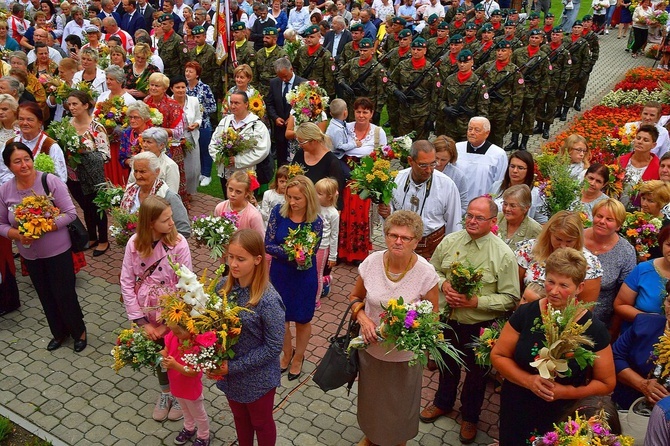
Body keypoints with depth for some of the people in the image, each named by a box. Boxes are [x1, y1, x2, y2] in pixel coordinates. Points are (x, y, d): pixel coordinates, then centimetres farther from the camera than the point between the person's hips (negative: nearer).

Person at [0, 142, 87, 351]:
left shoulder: (50, 181, -17)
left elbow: (70, 213, -17)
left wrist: (42, 228, -26)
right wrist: (18, 235, -19)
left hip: (58, 251, -4)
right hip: (30, 254, 4)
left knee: (64, 294, 5)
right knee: (46, 296, 19)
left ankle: (79, 331, 30)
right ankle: (59, 332, 40)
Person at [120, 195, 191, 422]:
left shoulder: (178, 243, -22)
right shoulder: (134, 244, -15)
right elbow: (127, 283, -11)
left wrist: (166, 323, -15)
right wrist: (142, 323, -12)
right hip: (148, 315, 3)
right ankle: (165, 393, 50)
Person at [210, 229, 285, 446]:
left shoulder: (269, 300, -28)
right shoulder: (224, 286, -11)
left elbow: (274, 347, -22)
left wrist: (234, 366, -21)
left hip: (258, 378, -5)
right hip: (229, 373, 5)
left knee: (261, 423, 22)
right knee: (240, 418, 29)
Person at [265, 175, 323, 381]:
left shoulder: (315, 222, -19)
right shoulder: (278, 211, -15)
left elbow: (308, 258, -13)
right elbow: (268, 245, -15)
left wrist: (301, 259, -34)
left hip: (303, 277, -2)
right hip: (279, 274, 2)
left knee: (302, 319, 17)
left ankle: (298, 357, 43)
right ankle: (287, 353, 45)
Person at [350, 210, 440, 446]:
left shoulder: (425, 272, -22)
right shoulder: (372, 261, -14)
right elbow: (355, 297, 1)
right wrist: (363, 318, -18)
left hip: (404, 354, -2)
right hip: (371, 347, 3)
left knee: (400, 404, 20)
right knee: (370, 397, 25)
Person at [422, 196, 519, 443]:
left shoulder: (503, 254, -18)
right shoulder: (450, 241, -7)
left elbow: (510, 298, -16)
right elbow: (432, 269, 6)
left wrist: (477, 302, -26)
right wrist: (443, 284, -15)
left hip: (480, 326, -3)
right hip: (447, 320, 3)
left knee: (476, 372, 19)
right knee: (447, 364, 26)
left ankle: (470, 417, 45)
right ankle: (443, 402, 54)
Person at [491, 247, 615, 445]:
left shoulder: (594, 330, -14)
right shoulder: (525, 314, -11)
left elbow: (606, 384, -6)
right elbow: (498, 356, -5)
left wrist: (566, 392, -21)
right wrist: (529, 380, -20)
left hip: (562, 418, -1)